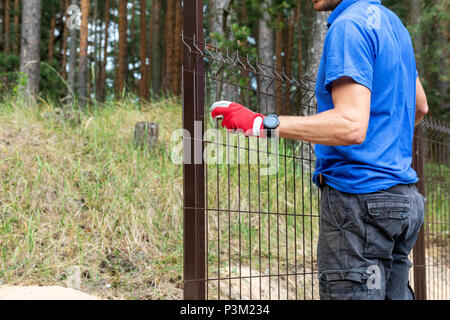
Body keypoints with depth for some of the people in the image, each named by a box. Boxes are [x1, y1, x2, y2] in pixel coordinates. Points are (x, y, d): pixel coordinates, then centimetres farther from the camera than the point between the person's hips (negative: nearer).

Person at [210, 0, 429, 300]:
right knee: (394, 293, 13)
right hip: (403, 195, 10)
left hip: (359, 196, -10)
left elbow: (352, 126, -24)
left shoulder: (349, 25, -14)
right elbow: (420, 106, 27)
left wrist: (263, 124, -24)